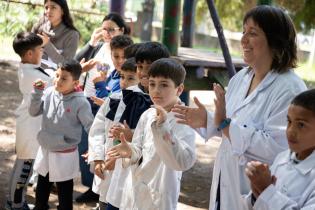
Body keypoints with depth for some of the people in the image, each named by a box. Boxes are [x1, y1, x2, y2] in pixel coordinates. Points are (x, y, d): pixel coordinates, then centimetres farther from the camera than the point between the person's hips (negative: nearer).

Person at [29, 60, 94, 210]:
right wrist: (37, 92, -15)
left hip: (65, 155, -5)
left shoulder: (80, 102, -19)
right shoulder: (50, 93, -6)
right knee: (42, 187, 23)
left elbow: (91, 127, -13)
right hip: (45, 150, 5)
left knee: (64, 192, 11)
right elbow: (33, 112, -2)